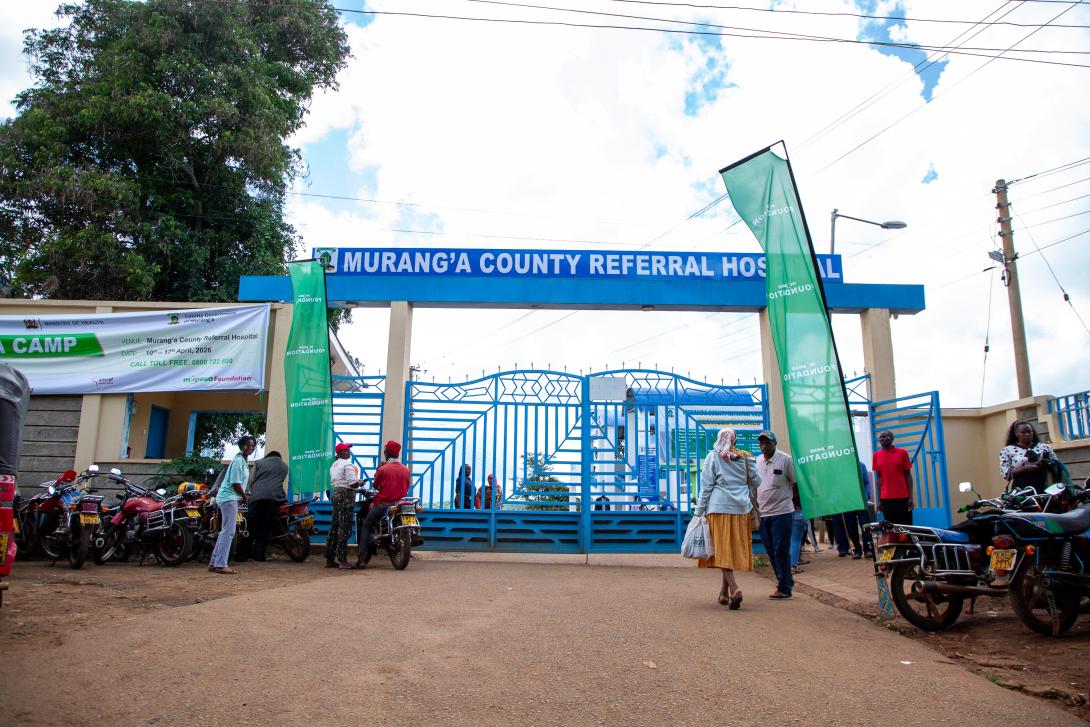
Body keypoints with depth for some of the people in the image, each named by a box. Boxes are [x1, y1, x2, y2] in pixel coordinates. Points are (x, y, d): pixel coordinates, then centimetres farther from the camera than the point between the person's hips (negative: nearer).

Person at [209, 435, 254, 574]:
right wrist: (245, 497, -5)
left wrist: (243, 496, 10)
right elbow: (235, 483, -17)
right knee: (228, 532, -10)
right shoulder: (238, 460, -13)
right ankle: (221, 565, -9)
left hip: (230, 498, 10)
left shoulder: (243, 460, 17)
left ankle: (214, 563, 18)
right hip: (229, 498, -10)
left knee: (225, 531, 13)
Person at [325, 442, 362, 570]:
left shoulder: (334, 465, 18)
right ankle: (342, 560, -9)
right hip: (346, 495, -10)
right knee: (344, 528, -9)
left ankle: (330, 559, 17)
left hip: (335, 493, 10)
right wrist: (359, 483, -1)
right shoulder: (347, 464, -12)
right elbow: (353, 483, -21)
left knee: (334, 526, 12)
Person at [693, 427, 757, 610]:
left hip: (719, 508, -3)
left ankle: (734, 588, -21)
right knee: (735, 549, 11)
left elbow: (706, 486, -3)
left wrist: (698, 512, 1)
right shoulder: (745, 457, 7)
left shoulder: (713, 457, -1)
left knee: (723, 549, -2)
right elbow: (755, 480, 9)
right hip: (741, 508, 3)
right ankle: (724, 592, 16)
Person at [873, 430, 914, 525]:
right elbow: (878, 478, 8)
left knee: (906, 526, 3)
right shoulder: (877, 455, 5)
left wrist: (911, 497, -4)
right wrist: (878, 500, 4)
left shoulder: (902, 453, 1)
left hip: (903, 497, -1)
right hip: (886, 498, 1)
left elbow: (908, 475, 2)